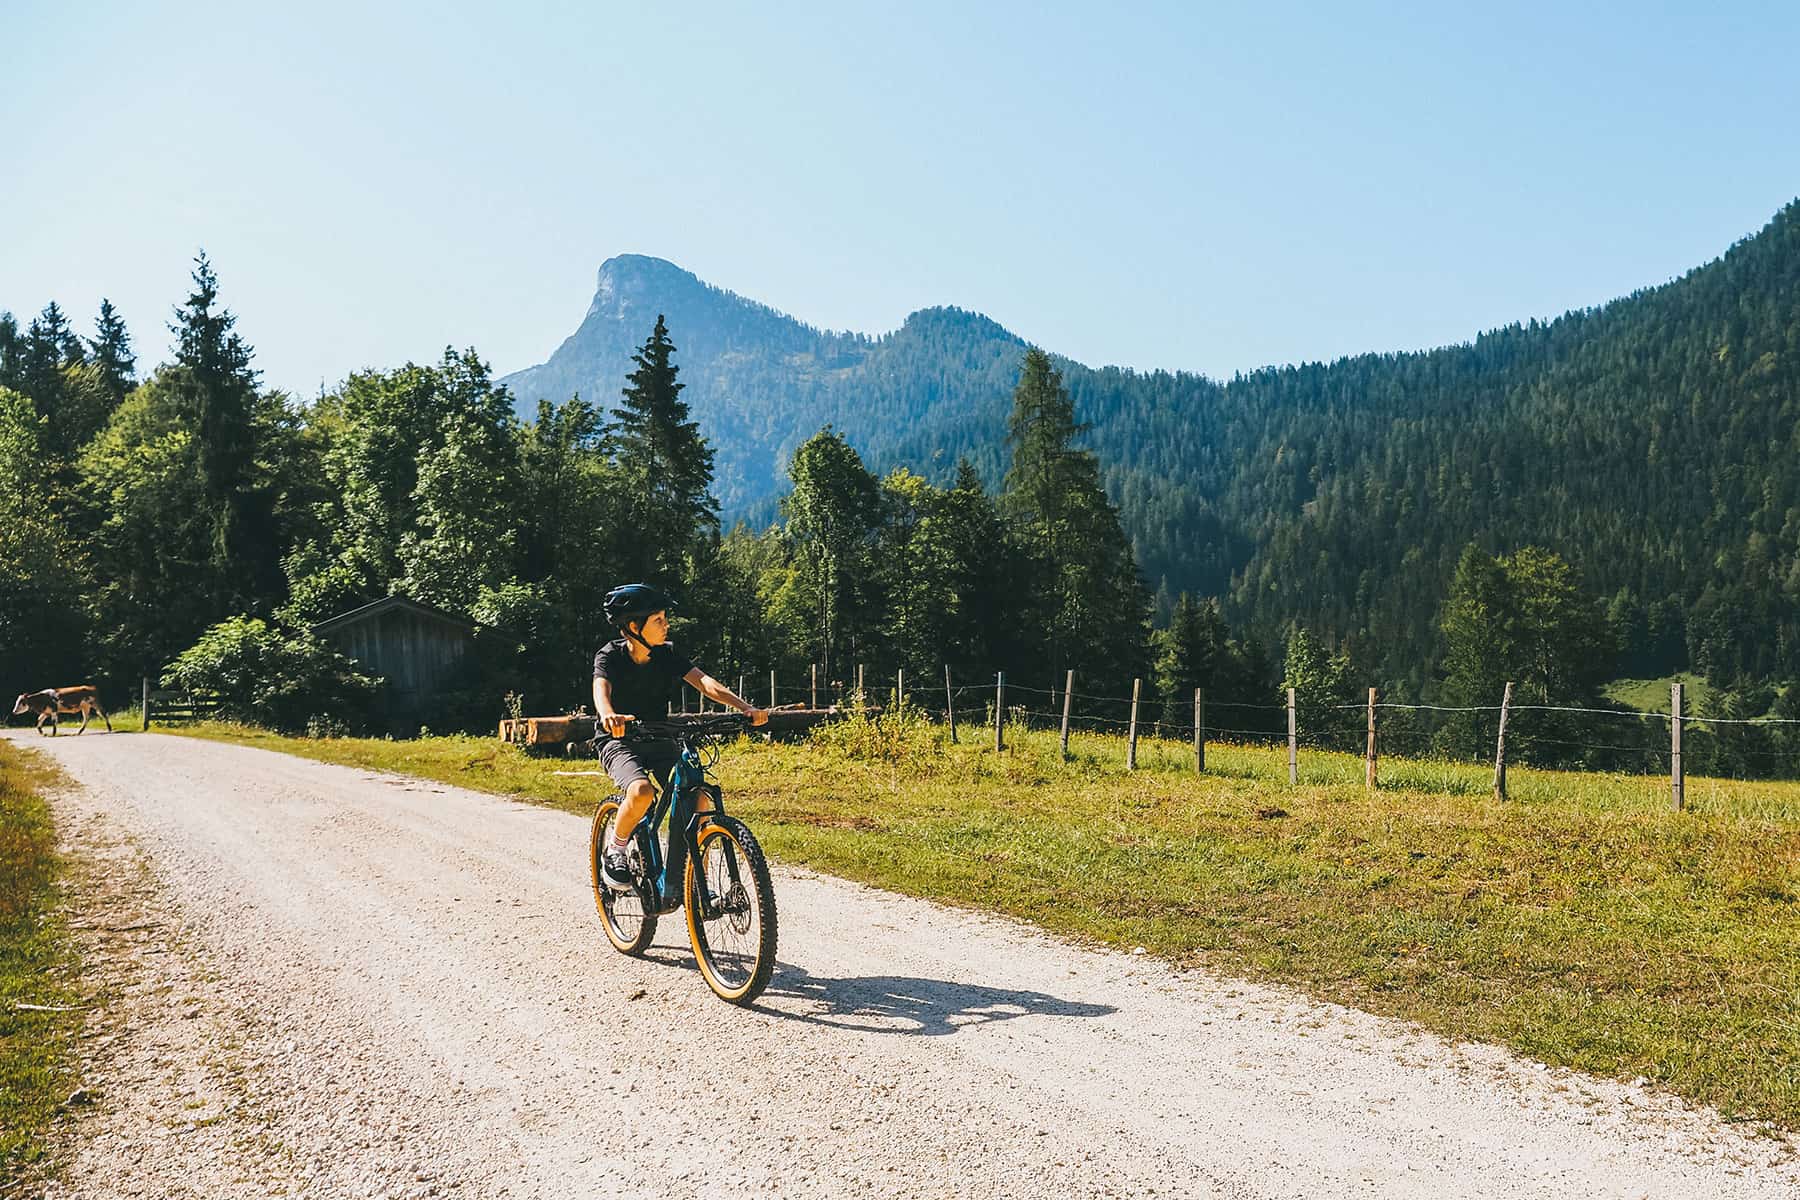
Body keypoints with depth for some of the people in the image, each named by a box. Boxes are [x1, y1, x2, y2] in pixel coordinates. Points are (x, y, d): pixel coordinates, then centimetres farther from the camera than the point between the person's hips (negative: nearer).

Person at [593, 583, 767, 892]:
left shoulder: (667, 654, -2)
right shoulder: (610, 656, -13)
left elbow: (703, 682, -14)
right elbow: (601, 689, -33)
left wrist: (745, 708, -30)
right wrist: (609, 715, -58)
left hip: (657, 741, 4)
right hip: (619, 741, -4)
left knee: (697, 798, -18)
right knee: (641, 792, -34)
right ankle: (614, 851, -6)